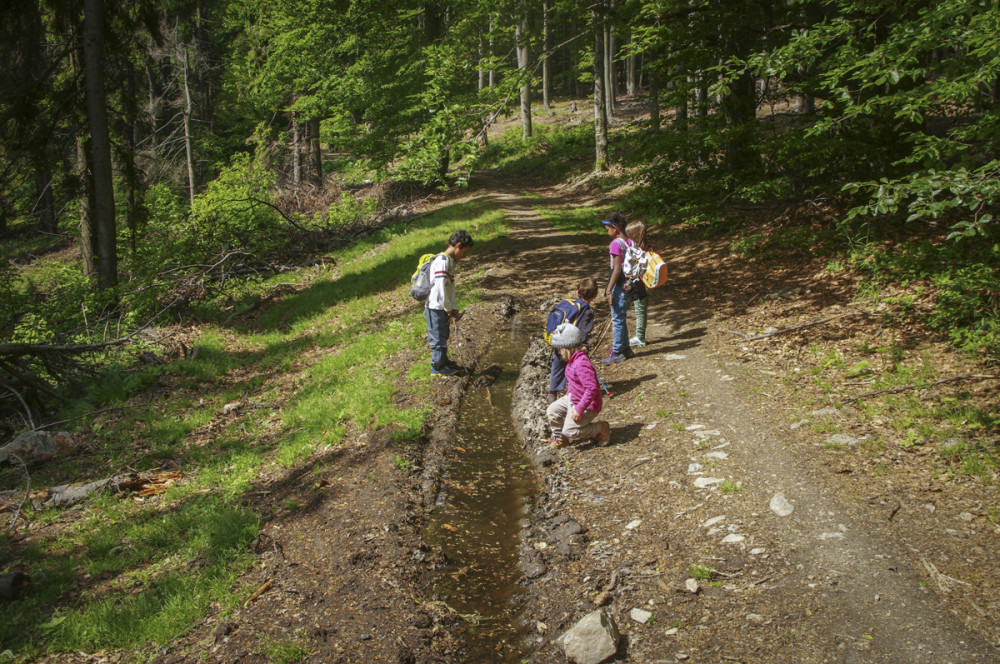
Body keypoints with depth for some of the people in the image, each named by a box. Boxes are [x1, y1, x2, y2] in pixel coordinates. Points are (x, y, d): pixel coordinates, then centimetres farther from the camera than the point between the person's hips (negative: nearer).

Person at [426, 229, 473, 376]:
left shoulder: (450, 260, 11)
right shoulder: (442, 261, -21)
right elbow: (441, 288, -24)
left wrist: (454, 308, 10)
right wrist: (449, 309, -15)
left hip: (444, 307, 10)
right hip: (436, 307, -10)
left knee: (444, 335, 21)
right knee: (438, 337, 1)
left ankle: (443, 361, 36)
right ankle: (437, 367, 12)